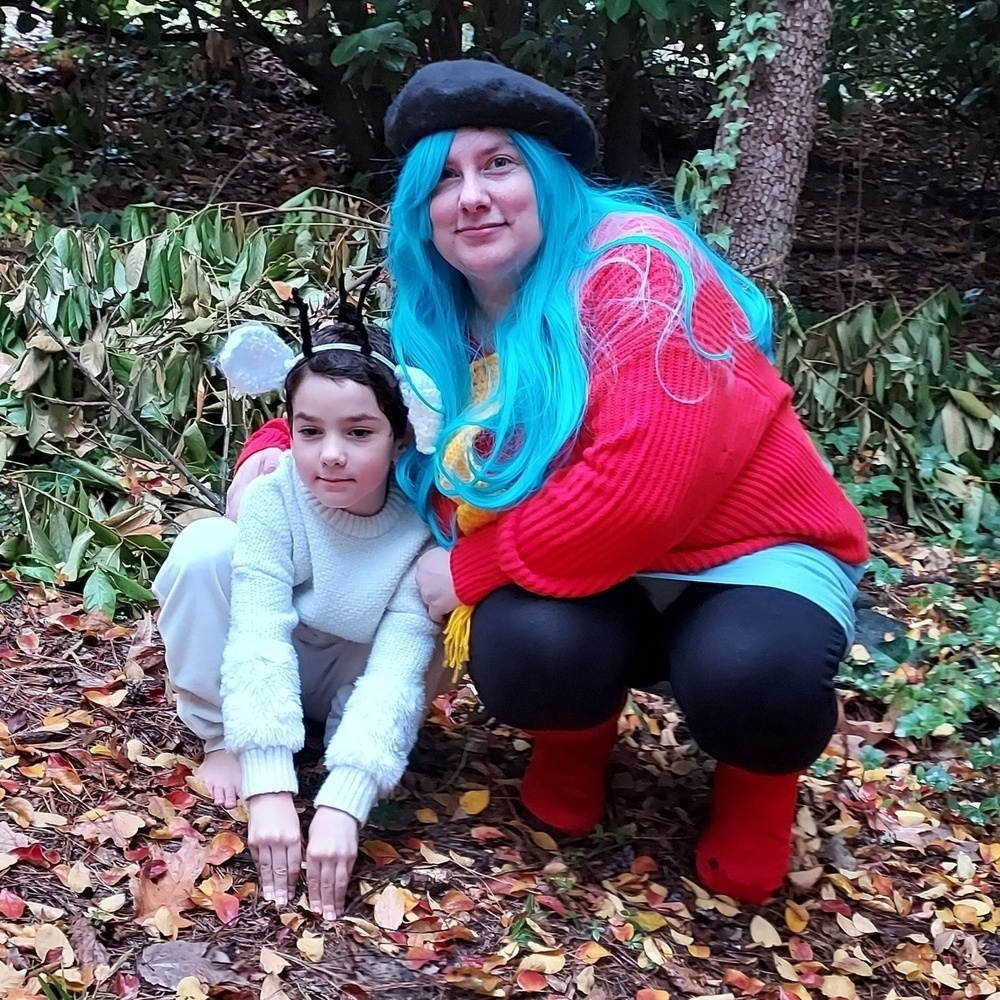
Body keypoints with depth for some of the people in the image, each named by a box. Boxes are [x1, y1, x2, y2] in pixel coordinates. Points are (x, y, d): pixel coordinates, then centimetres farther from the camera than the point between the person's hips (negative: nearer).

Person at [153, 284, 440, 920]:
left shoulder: (420, 532, -28)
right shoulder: (274, 498, -28)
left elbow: (395, 674, -35)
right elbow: (258, 640, -35)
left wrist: (340, 806, -47)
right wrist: (271, 789, -46)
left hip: (350, 685, 0)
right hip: (261, 672, 1)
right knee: (204, 548, -28)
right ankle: (223, 738, -11)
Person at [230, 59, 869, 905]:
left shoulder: (637, 265, -19)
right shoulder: (441, 324, 1)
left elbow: (646, 487, -30)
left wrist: (469, 569, -19)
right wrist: (277, 452, -6)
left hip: (747, 554, -4)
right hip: (594, 581, 4)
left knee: (745, 678, -37)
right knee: (523, 650, -31)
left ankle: (760, 772, 2)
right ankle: (577, 735, 8)